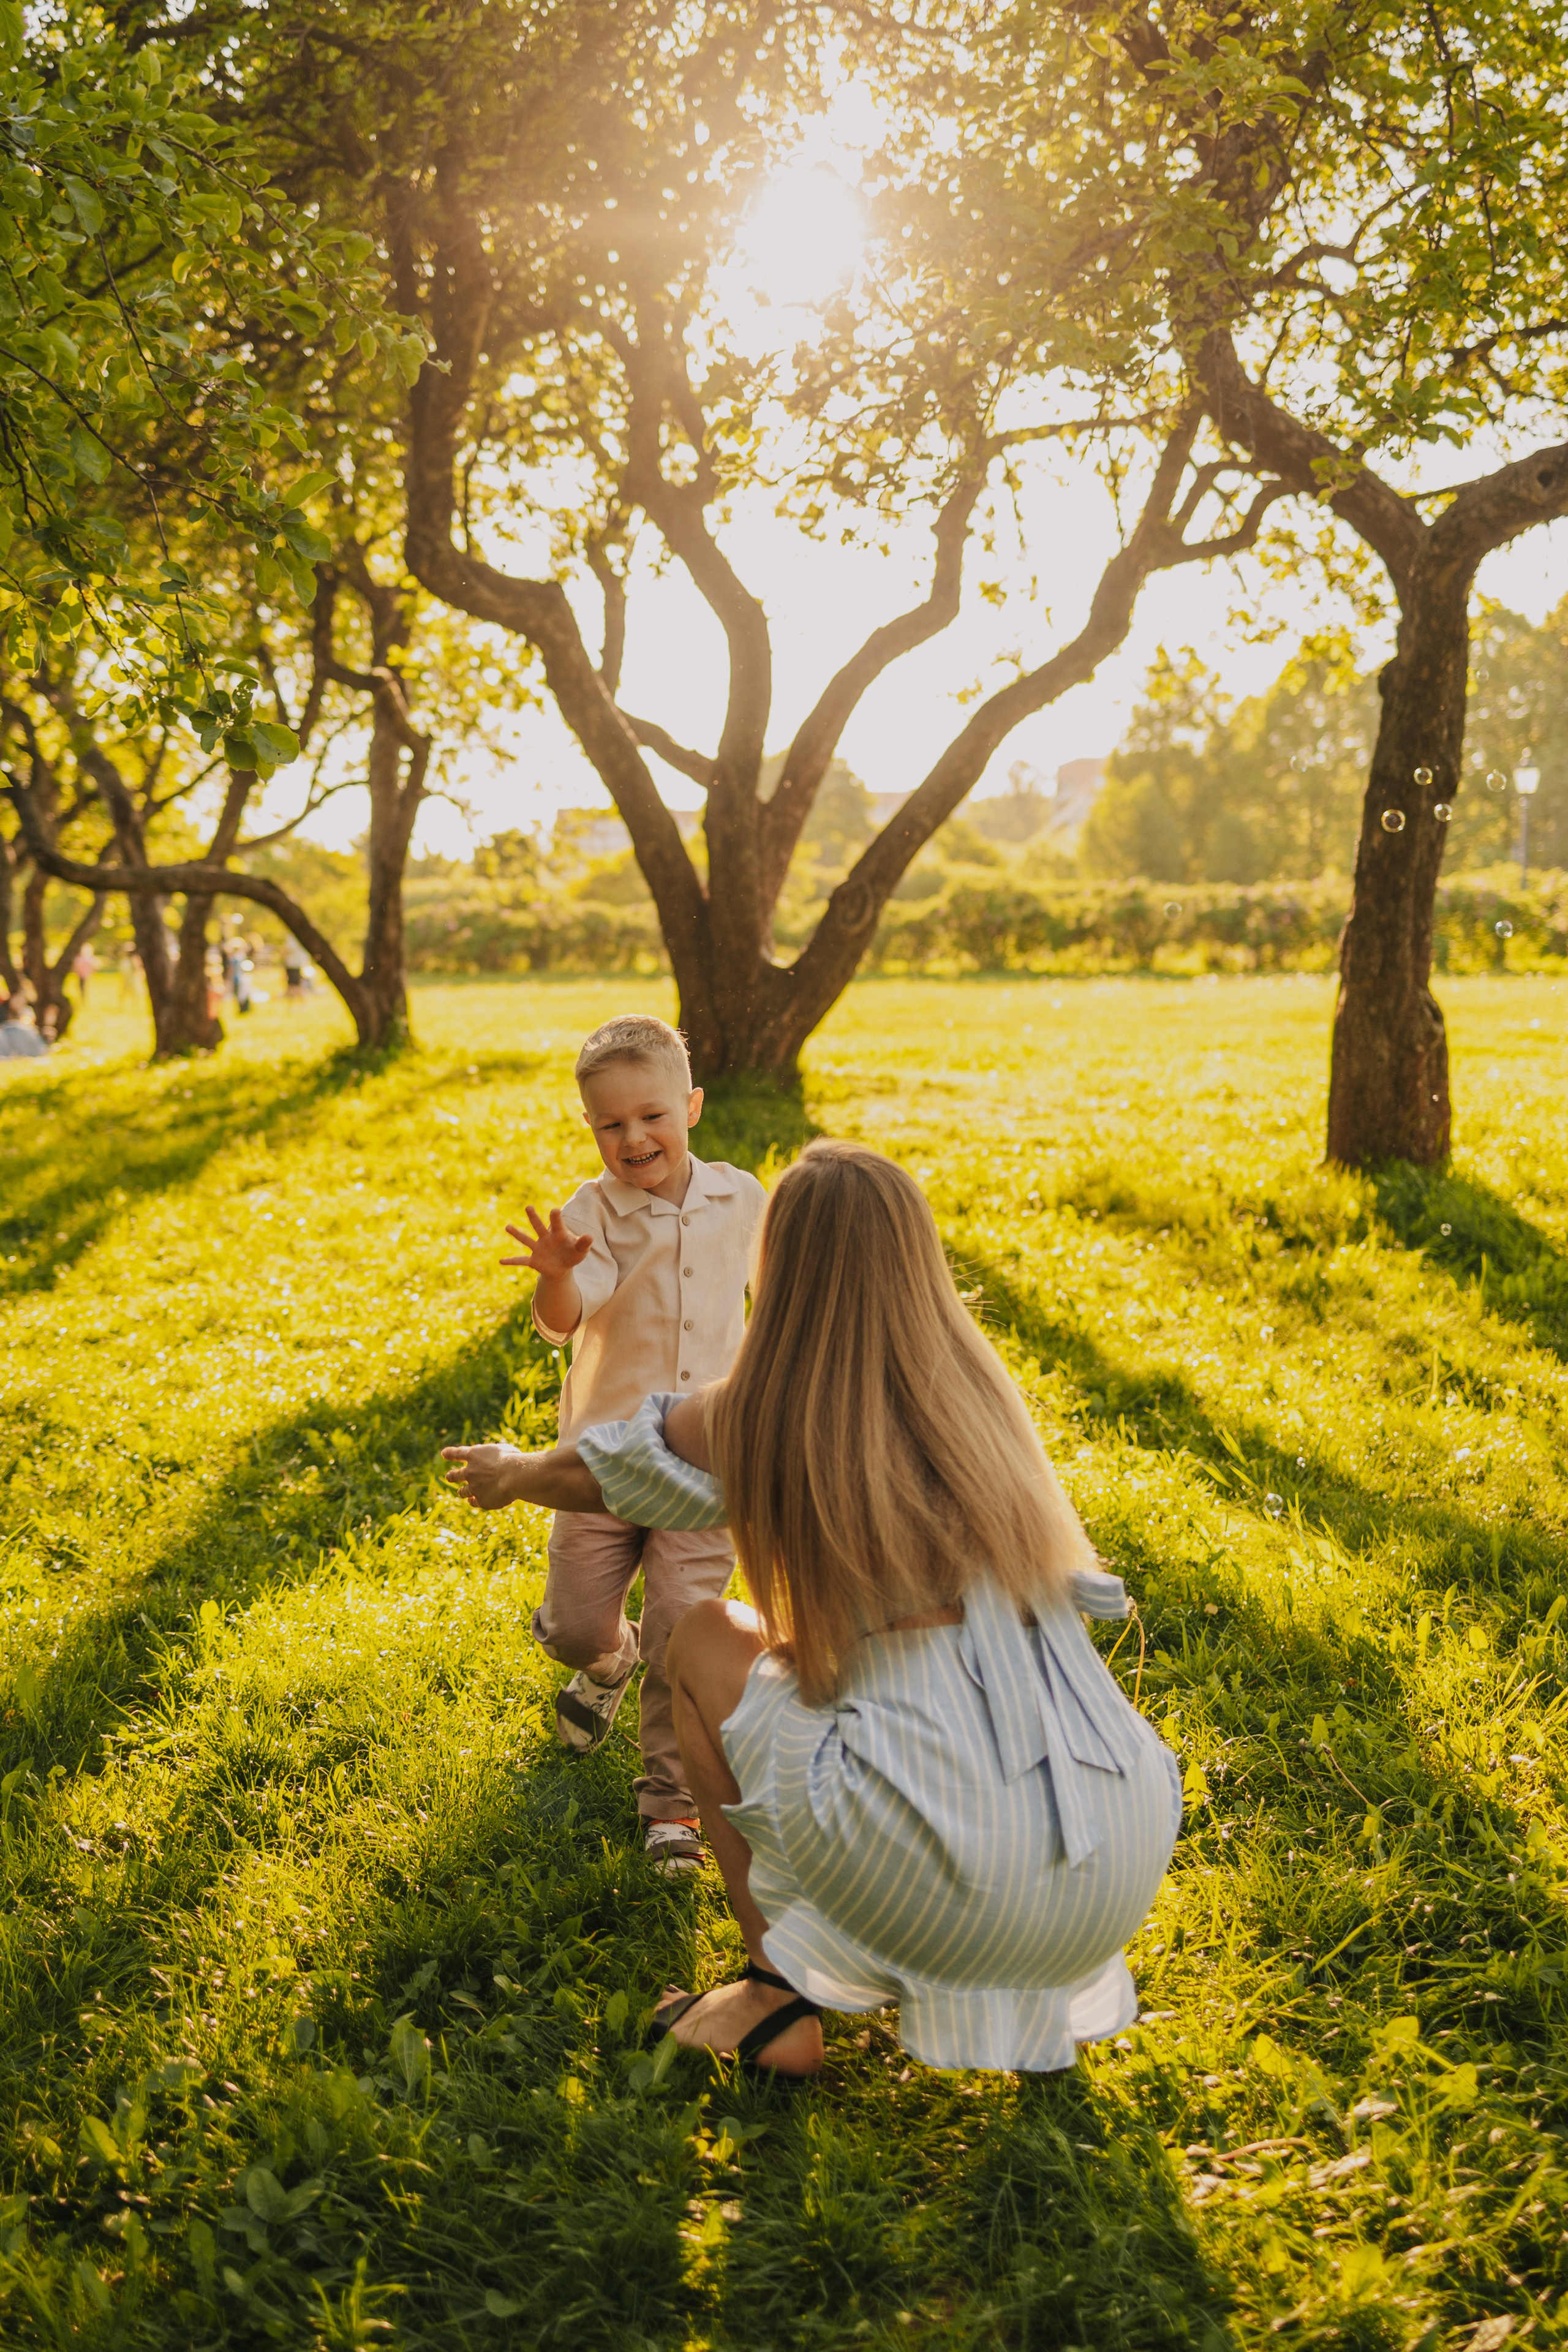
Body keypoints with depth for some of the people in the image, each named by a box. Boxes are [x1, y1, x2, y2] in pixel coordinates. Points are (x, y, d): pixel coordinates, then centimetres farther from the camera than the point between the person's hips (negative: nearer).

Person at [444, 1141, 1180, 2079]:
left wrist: (511, 1474, 45)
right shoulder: (975, 1388, 11)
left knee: (706, 1640, 19)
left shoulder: (756, 1420, -1)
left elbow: (597, 1475, 21)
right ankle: (1056, 1988, 23)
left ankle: (784, 1999, 17)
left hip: (949, 1871, -5)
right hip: (1130, 1864, 5)